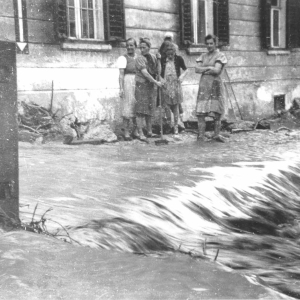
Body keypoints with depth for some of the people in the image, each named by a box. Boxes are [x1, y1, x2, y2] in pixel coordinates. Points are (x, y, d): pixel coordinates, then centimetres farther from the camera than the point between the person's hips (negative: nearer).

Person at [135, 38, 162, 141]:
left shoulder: (153, 57, 11)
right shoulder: (139, 59, -9)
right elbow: (145, 73, -18)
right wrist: (156, 82, -18)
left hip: (152, 86, 6)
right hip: (141, 86, -6)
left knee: (150, 110, 10)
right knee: (140, 110, -8)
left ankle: (149, 131, 20)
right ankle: (141, 134, -9)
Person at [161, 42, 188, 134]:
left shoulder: (178, 59, 0)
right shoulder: (163, 60, 3)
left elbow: (185, 70, 8)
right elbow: (160, 72, 12)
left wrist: (182, 76, -10)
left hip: (176, 84, -1)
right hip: (166, 85, 1)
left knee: (175, 106, 3)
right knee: (166, 105, -4)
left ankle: (176, 127, 9)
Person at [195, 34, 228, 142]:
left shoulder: (220, 55, 2)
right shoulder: (203, 56, 17)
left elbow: (217, 70, -11)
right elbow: (197, 69, 5)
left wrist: (204, 70, -1)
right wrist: (209, 68, -5)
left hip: (215, 84, -4)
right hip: (204, 85, 4)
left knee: (216, 112, -5)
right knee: (200, 112, -4)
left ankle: (216, 135, 4)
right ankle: (201, 136, -1)